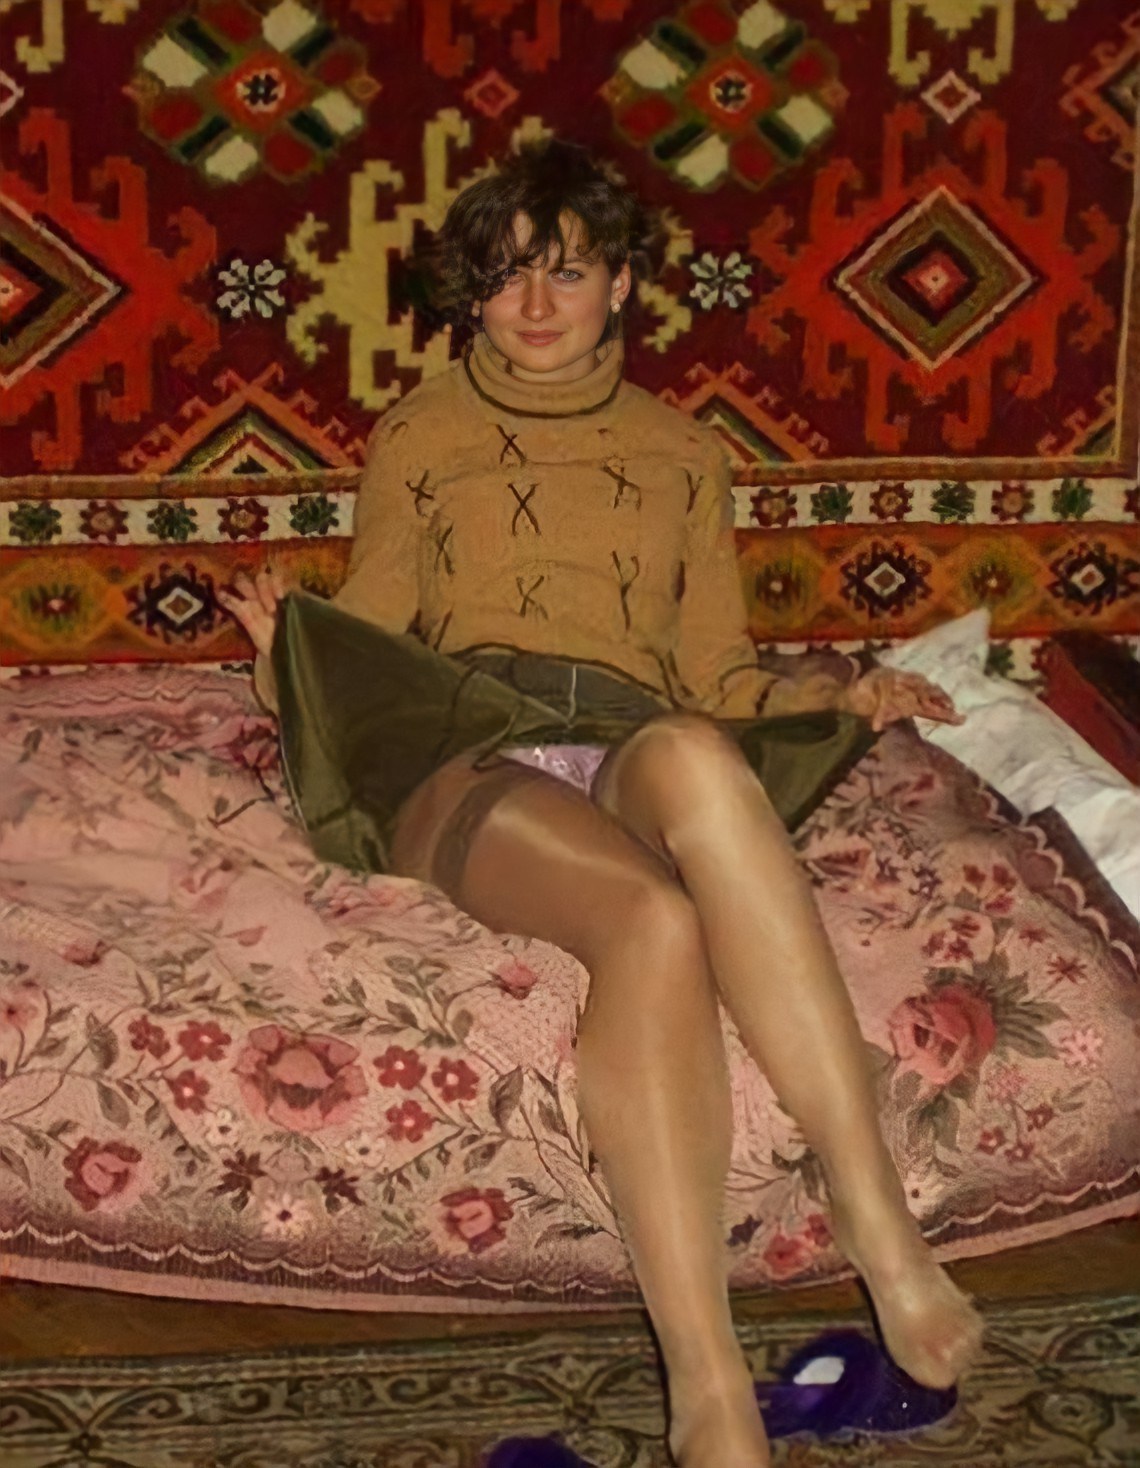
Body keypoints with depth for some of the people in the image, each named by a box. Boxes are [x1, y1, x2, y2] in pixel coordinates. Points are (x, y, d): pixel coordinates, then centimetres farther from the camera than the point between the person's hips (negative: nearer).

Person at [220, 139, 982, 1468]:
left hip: (641, 760, 1)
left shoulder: (682, 453, 28)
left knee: (685, 754, -41)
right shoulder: (417, 435, 24)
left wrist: (841, 697, 6)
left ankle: (873, 1214, -45)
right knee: (653, 917, -38)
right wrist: (287, 651, -2)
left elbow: (718, 674, 25)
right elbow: (365, 641, 20)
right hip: (467, 769, -1)